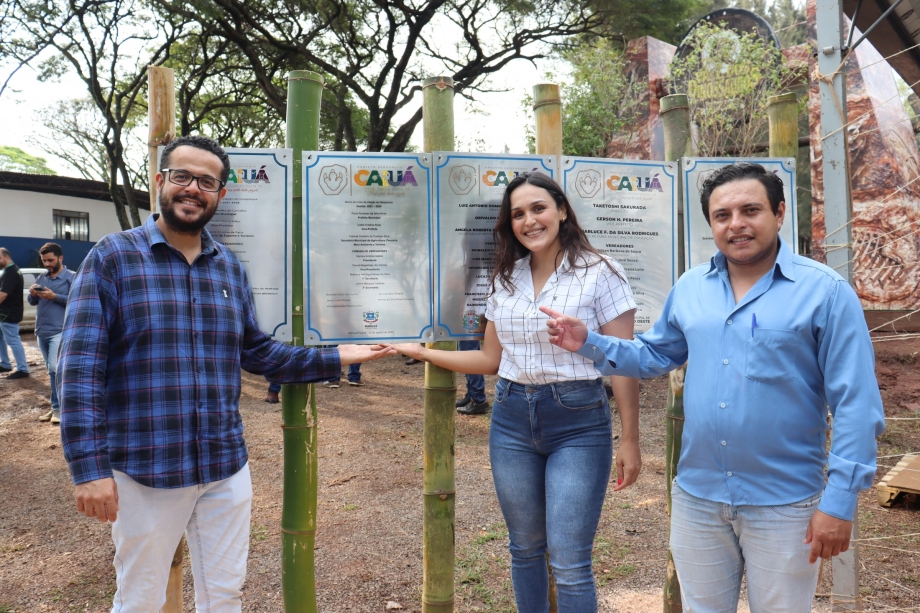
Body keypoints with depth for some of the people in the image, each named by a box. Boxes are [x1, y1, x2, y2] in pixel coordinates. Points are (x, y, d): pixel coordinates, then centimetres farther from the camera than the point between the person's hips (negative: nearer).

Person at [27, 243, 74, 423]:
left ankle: (58, 407, -7)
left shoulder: (71, 278, -4)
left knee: (55, 368, -16)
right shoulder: (41, 277, 14)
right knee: (52, 371, 11)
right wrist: (33, 294, -6)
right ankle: (56, 407, 17)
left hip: (60, 331, -7)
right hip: (41, 331, 7)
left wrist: (54, 296, -20)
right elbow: (32, 302, 16)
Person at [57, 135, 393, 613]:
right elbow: (80, 367, -12)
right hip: (145, 469, -4)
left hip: (226, 466, 4)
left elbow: (256, 352, 13)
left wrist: (333, 359, 7)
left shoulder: (230, 267, 7)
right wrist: (89, 465, -18)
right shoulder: (112, 257, -7)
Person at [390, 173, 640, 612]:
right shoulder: (506, 279, 8)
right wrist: (422, 352, 8)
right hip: (512, 420, 5)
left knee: (569, 563, -2)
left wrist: (630, 441, -7)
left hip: (578, 424, -4)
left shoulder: (599, 273, -6)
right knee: (525, 550, 16)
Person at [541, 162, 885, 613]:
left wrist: (840, 500, -15)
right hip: (696, 496, 4)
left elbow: (856, 404, -12)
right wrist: (588, 343, 0)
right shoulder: (690, 287, 3)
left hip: (782, 503, -4)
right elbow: (655, 355, 14)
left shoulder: (825, 291, -10)